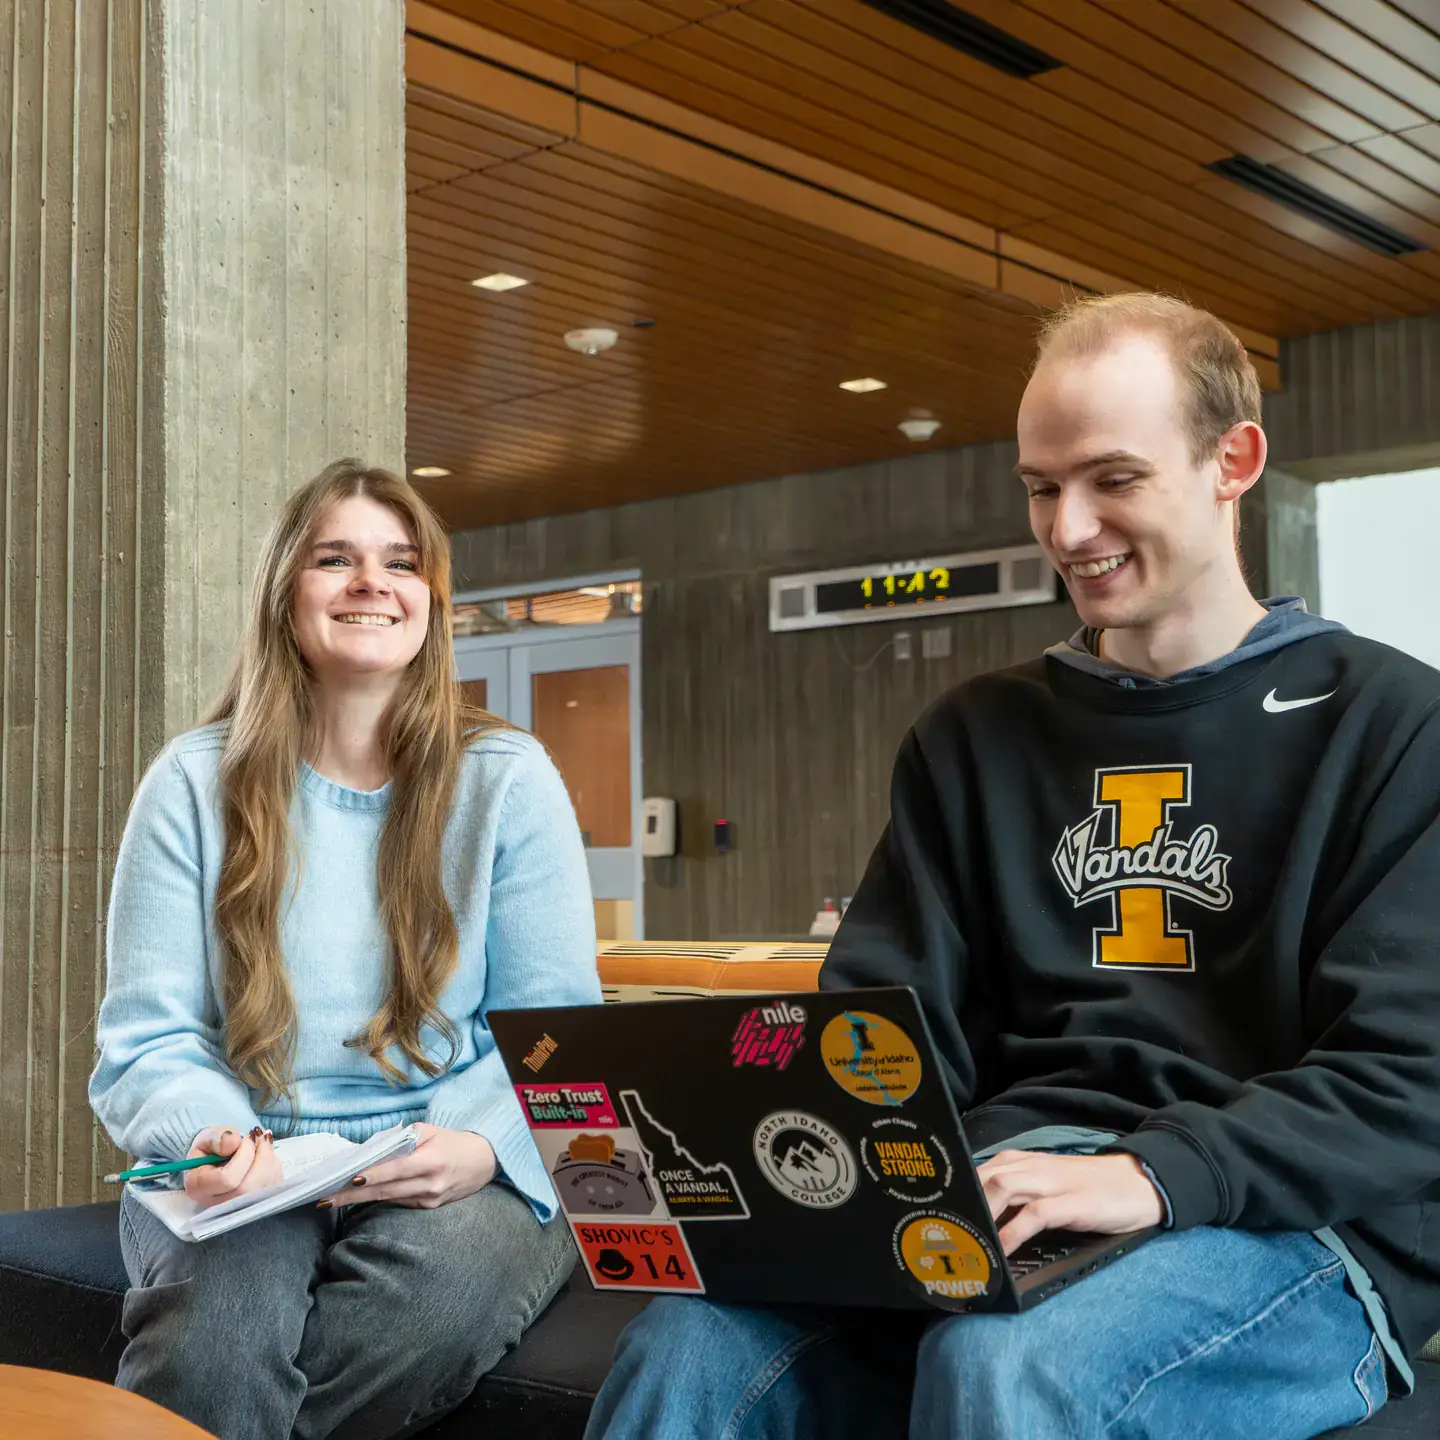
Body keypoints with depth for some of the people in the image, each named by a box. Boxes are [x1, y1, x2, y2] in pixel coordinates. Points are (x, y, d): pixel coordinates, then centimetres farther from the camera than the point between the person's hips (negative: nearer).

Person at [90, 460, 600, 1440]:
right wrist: (209, 1136, -21)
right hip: (251, 1176, -1)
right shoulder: (195, 784, 4)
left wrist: (480, 1146, -21)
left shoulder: (507, 779, 2)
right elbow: (150, 1038, 2)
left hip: (455, 1176, 1)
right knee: (222, 1313, -35)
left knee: (448, 1279, -33)